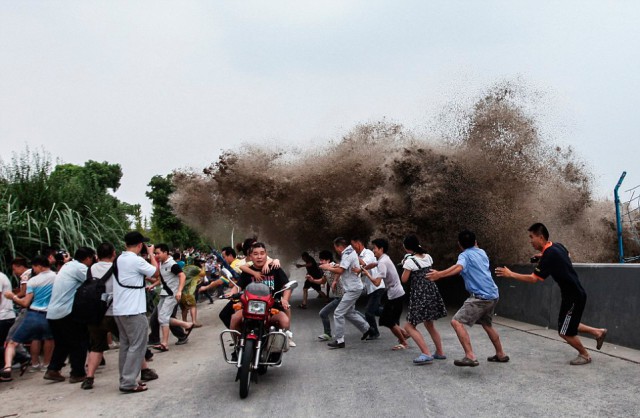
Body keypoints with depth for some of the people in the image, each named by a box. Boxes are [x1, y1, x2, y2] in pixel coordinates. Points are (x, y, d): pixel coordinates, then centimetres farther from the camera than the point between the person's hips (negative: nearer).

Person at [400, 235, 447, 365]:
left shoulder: (410, 260, -12)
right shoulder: (427, 257, 8)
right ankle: (440, 352, 28)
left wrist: (405, 266, 7)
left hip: (419, 295, -8)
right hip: (432, 291, 8)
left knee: (409, 326, 1)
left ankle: (426, 354, -10)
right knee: (429, 324, 24)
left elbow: (404, 279, -7)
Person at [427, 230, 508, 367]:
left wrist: (439, 274, -35)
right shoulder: (482, 252, 17)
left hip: (480, 297, -8)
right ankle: (501, 355, 39)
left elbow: (459, 267, -26)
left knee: (457, 322, -12)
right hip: (493, 295, 8)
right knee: (487, 324, 29)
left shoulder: (465, 255, -4)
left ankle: (470, 356, -23)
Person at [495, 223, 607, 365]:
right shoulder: (557, 246, 1)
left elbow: (533, 279, -27)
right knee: (568, 326, 20)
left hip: (574, 297, -9)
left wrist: (511, 274, -21)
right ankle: (598, 332, 30)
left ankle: (585, 355, 22)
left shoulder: (549, 255, -26)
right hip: (573, 294, 9)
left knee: (565, 332, 2)